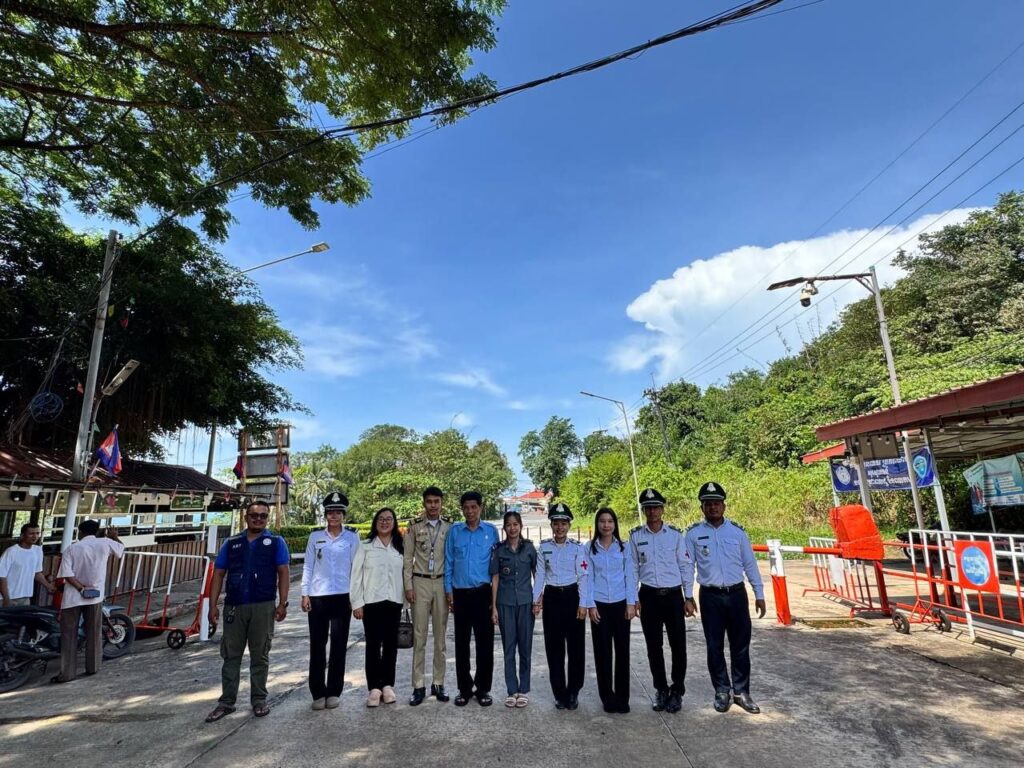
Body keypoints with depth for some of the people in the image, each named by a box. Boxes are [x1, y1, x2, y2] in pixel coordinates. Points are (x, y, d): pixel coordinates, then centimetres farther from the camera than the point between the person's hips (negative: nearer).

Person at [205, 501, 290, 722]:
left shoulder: (276, 542, 1)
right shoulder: (231, 544, 9)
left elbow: (283, 572, -3)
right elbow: (218, 574, 9)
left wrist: (282, 603, -11)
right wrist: (213, 605, 1)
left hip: (263, 607, -2)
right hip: (233, 606, 2)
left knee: (259, 656, 9)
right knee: (230, 656, 10)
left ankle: (259, 700, 21)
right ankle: (226, 702, 23)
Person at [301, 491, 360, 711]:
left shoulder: (352, 538, 2)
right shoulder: (315, 537, 5)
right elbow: (308, 566, 6)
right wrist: (305, 594, 1)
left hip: (342, 596, -1)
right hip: (318, 596, 1)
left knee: (339, 644, 4)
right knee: (317, 644, 4)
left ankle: (334, 691, 17)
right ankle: (318, 693, 16)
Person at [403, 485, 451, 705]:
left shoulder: (449, 528, 3)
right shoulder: (414, 527, 0)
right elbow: (408, 558, 1)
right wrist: (408, 586, -4)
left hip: (442, 583, 1)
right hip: (420, 582, -1)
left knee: (440, 636, 8)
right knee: (419, 636, 2)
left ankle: (438, 683, 19)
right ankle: (418, 686, 12)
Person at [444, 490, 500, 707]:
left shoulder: (491, 531, 0)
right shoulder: (454, 531, 1)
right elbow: (448, 562, 4)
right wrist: (449, 590, 0)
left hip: (483, 593, -1)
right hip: (460, 593, 1)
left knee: (485, 642, 5)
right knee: (462, 643, 9)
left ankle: (483, 688, 19)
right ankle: (464, 689, 23)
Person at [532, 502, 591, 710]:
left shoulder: (578, 547, -3)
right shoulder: (544, 547, 3)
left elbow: (583, 577, -4)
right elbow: (540, 574, 5)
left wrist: (583, 604, -9)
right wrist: (535, 599, 1)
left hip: (572, 596, -2)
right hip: (551, 597, 2)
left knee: (576, 646, 4)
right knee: (554, 647, 7)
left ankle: (573, 692, 22)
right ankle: (559, 693, 21)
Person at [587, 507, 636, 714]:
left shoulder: (624, 547, 2)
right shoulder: (590, 548, 0)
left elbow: (629, 576, 2)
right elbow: (588, 578, 0)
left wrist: (631, 603, -4)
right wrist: (590, 605, -5)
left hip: (621, 604, 0)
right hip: (599, 605, 0)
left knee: (622, 650, 5)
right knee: (603, 652, 4)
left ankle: (622, 697, 17)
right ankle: (608, 697, 17)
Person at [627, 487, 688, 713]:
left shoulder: (675, 533, -2)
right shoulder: (635, 535, 0)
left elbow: (684, 565, 3)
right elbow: (632, 568, 4)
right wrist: (633, 598, 1)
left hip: (673, 595, -1)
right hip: (649, 596, 1)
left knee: (678, 645, 3)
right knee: (654, 646, 9)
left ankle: (677, 691, 21)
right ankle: (661, 690, 26)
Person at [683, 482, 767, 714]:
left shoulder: (737, 530, 1)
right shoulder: (694, 533, -3)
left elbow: (750, 564, 6)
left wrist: (759, 594, 6)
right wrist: (688, 597, -3)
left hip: (736, 594, 1)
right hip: (710, 596, -1)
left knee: (741, 645, 8)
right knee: (715, 646, 7)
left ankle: (741, 691, 24)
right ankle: (722, 691, 24)